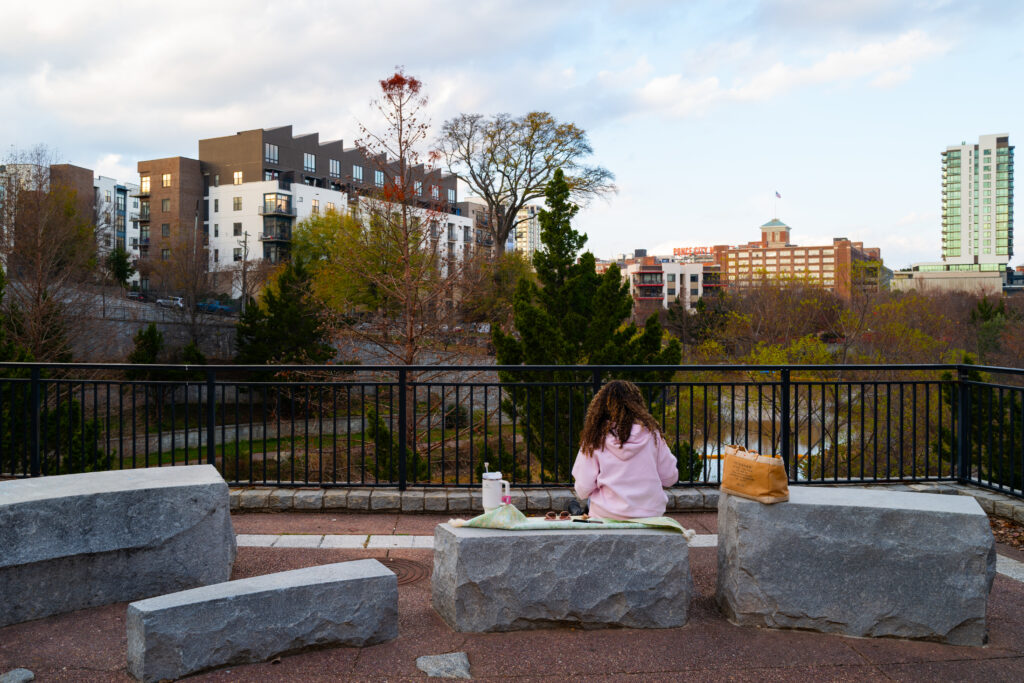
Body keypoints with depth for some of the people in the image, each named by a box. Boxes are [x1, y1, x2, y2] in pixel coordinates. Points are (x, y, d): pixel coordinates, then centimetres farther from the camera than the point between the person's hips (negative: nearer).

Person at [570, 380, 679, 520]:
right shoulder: (651, 432, -3)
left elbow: (583, 490, -7)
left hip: (608, 514, -1)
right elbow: (670, 478, 3)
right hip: (651, 513, 2)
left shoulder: (596, 437, -8)